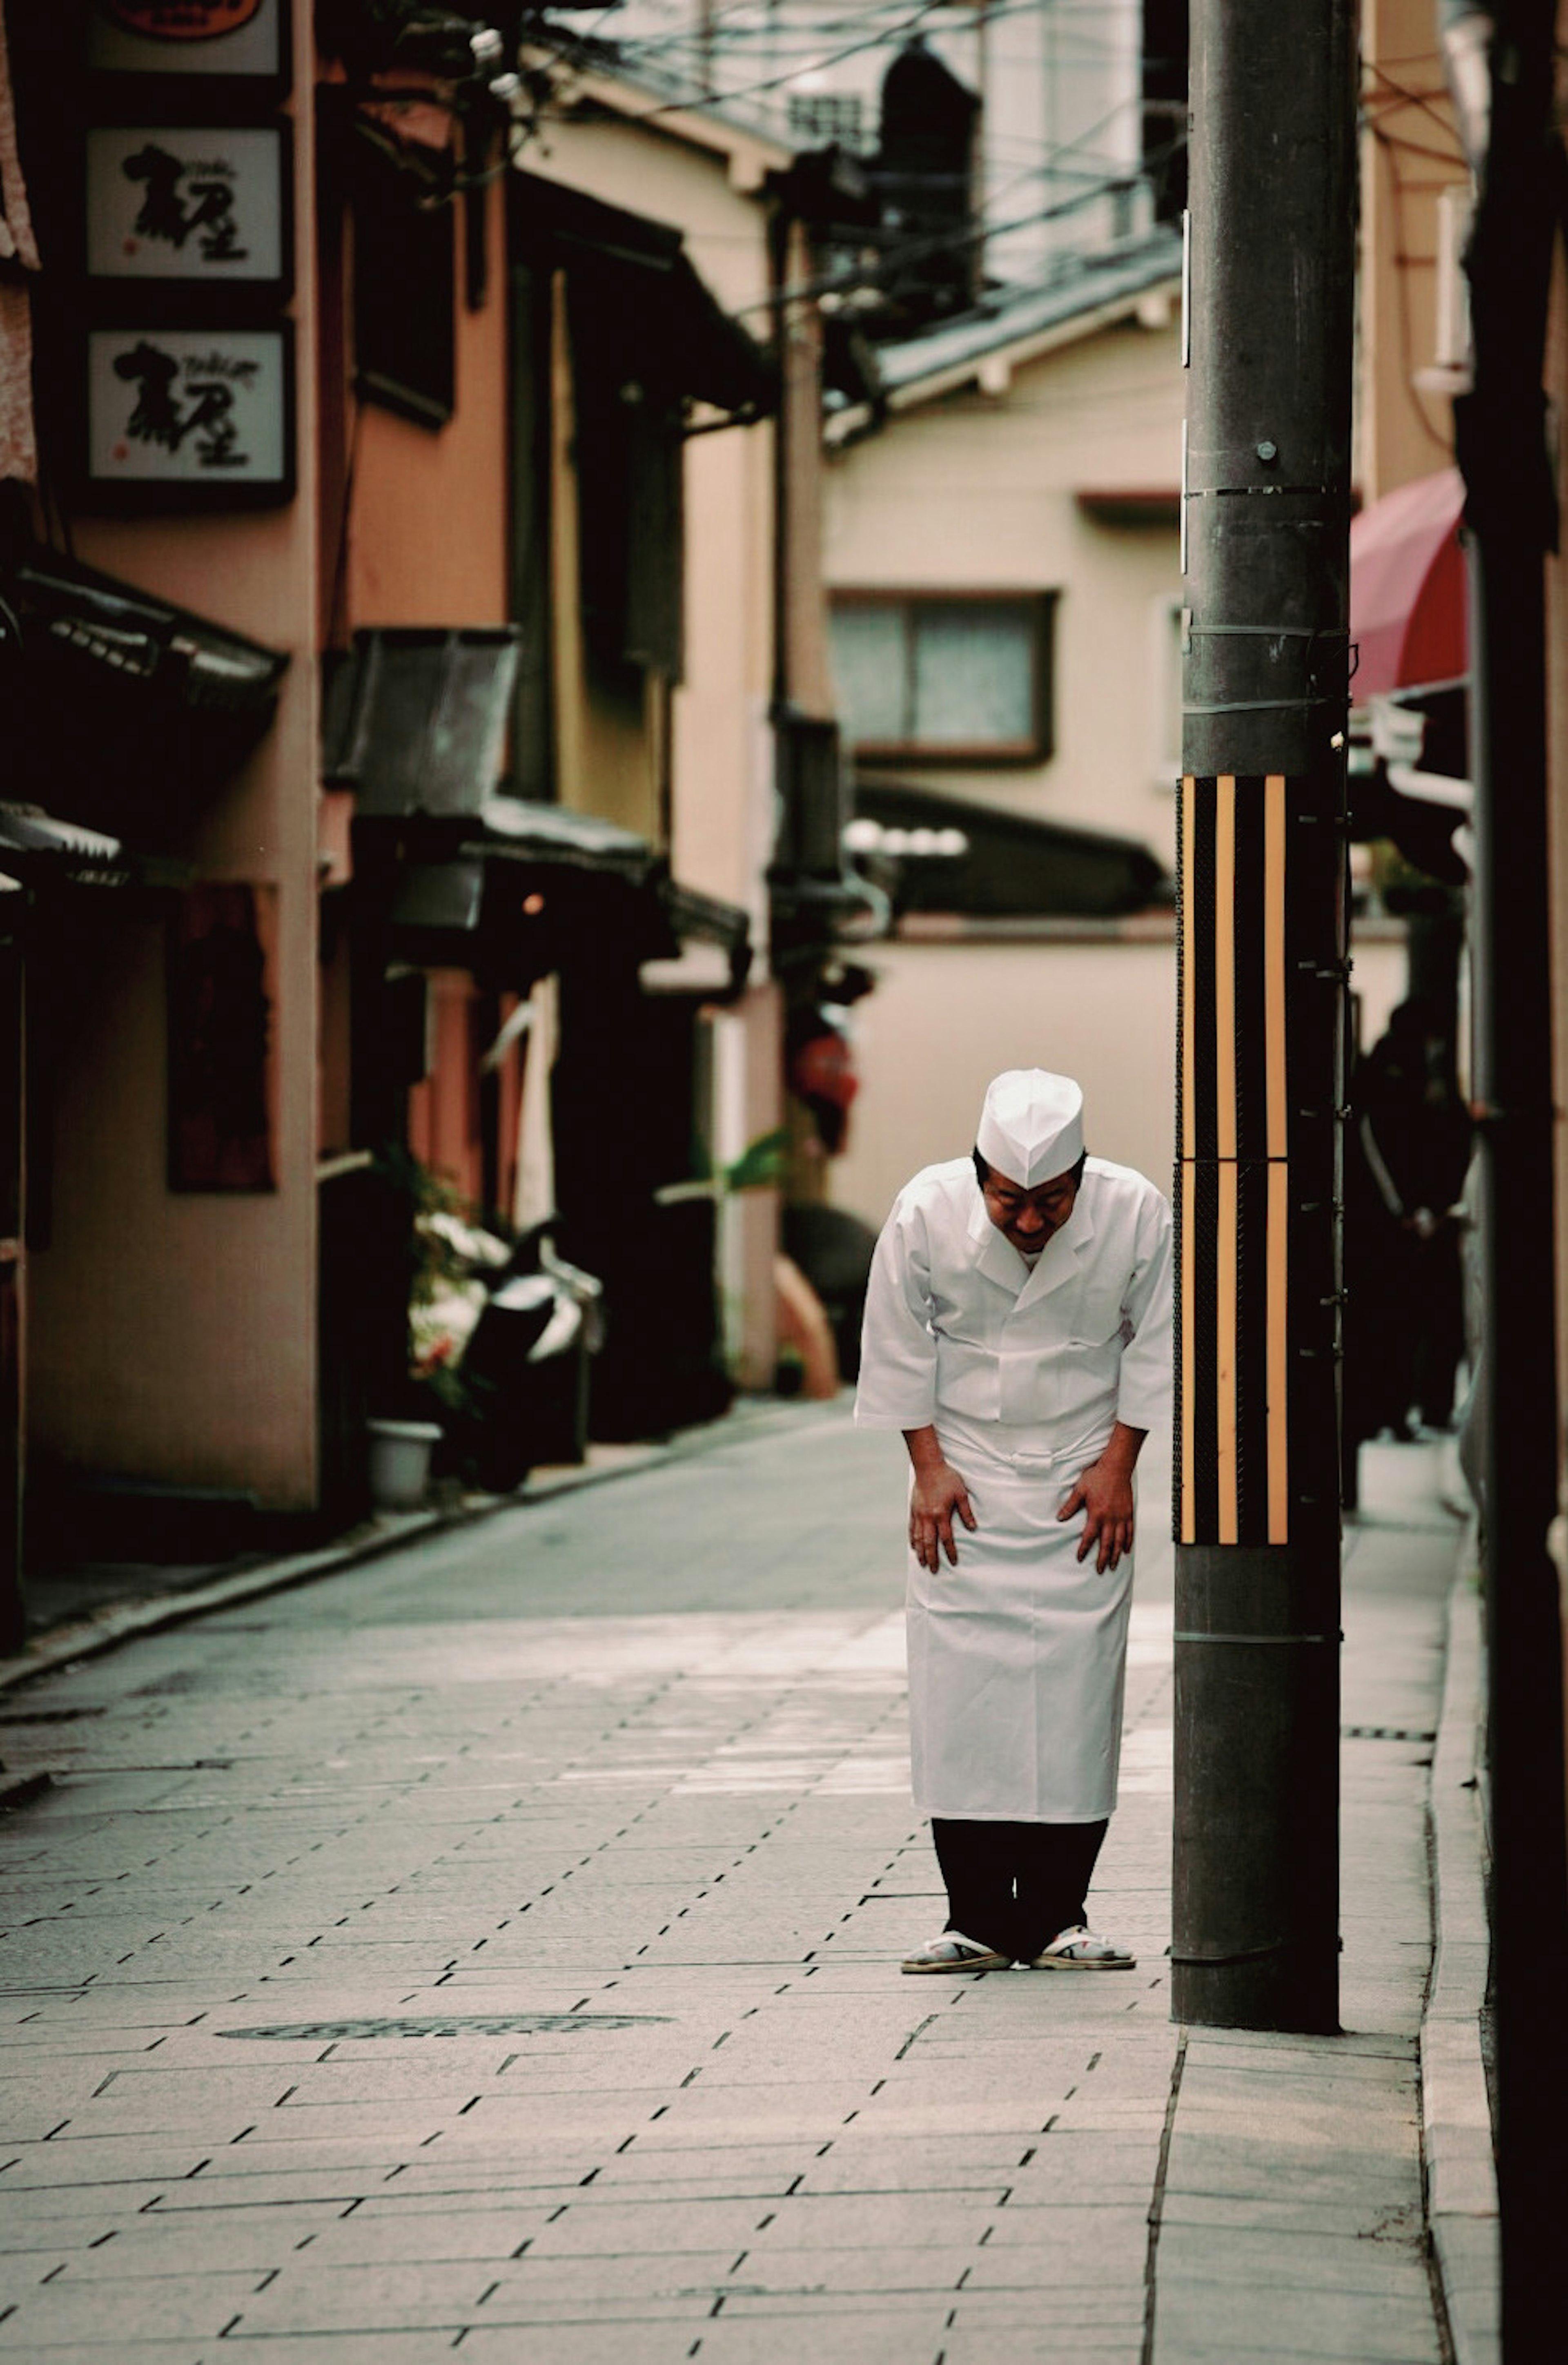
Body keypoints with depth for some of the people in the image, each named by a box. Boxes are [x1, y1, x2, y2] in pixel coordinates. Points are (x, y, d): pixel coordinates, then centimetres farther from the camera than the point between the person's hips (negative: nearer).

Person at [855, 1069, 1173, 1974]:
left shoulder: (1136, 1212, -16)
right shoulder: (926, 1212, -17)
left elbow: (1155, 1346, -2)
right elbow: (898, 1347, -2)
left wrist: (1119, 1466, -4)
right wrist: (927, 1466, -4)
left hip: (1083, 1482, 0)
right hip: (966, 1479, 0)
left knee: (1078, 1688, -5)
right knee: (958, 1689, -6)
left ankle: (1058, 1917, 1)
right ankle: (978, 1920, -2)